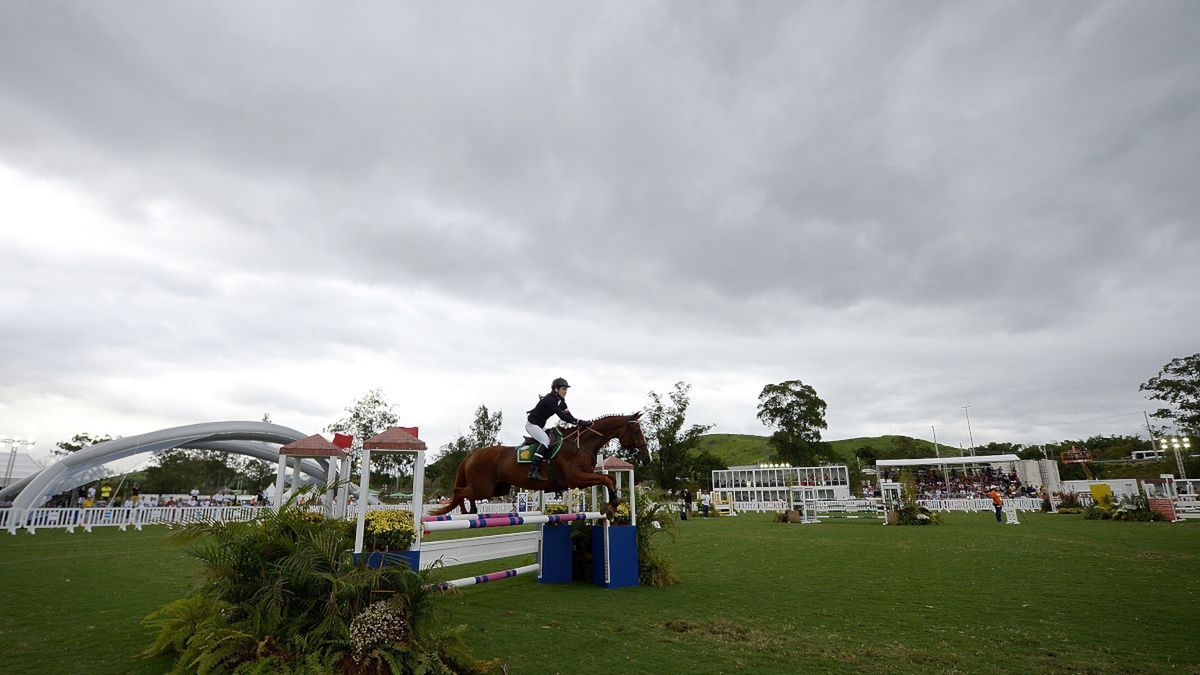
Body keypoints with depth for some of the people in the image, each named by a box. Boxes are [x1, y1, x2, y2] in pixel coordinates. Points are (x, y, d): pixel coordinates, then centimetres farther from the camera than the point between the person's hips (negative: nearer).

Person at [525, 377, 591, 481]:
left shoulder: (560, 401, 2)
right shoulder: (549, 400, -27)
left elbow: (568, 415, -4)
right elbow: (562, 417, -34)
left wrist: (580, 423, -19)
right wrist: (579, 422, -36)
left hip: (540, 425, 10)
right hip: (532, 424, -10)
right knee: (545, 441, -23)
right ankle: (533, 471, -25)